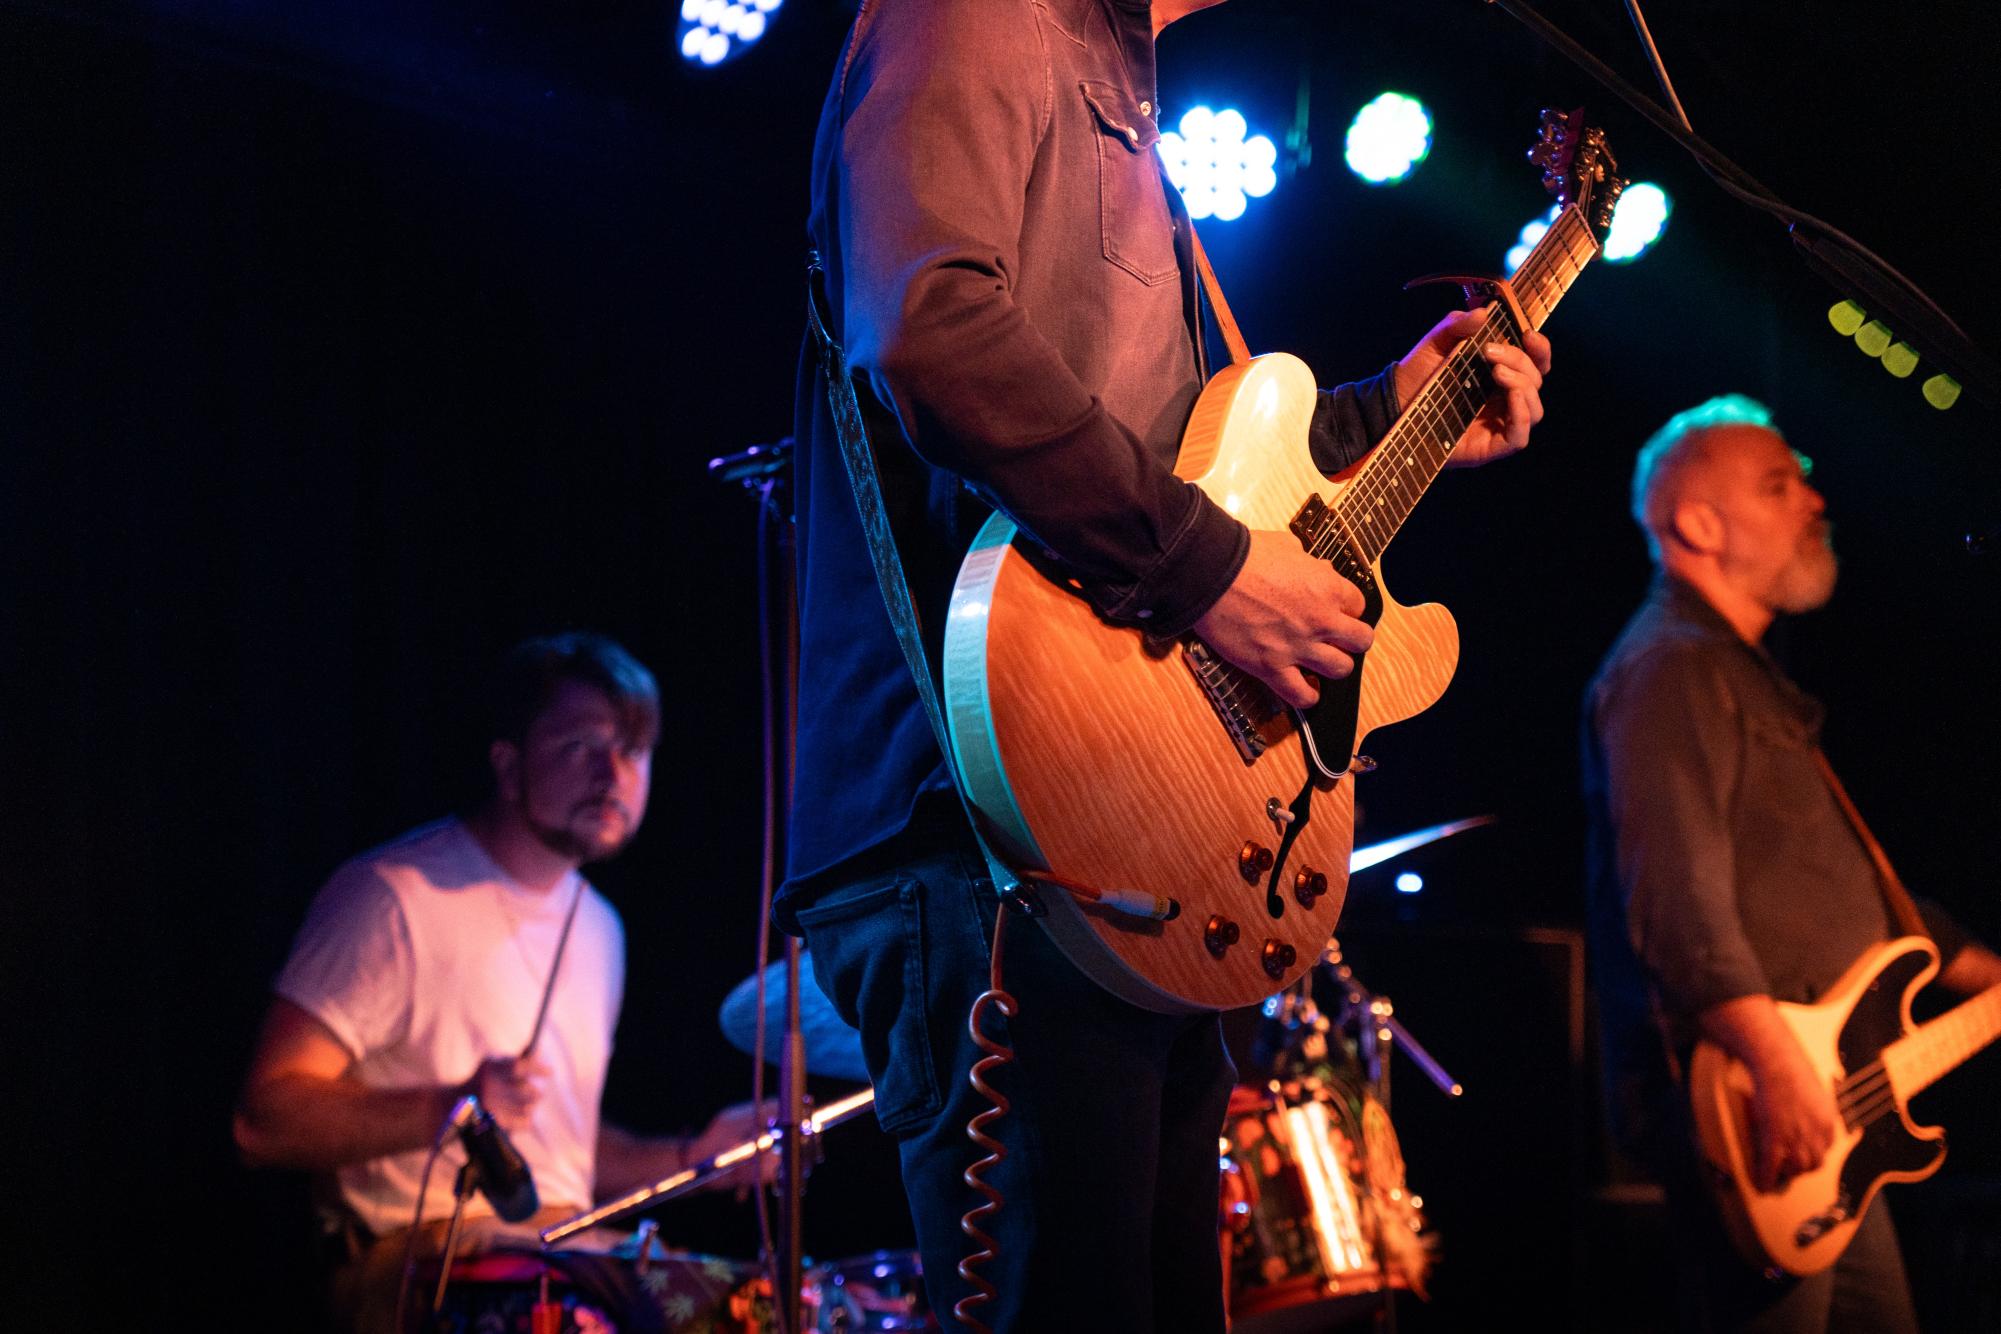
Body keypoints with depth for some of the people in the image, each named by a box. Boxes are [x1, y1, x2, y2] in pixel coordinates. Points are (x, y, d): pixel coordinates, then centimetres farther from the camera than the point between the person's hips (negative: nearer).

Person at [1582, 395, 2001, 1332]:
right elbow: (1676, 896, -23)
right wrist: (1780, 1068, -31)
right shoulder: (1670, 668, -10)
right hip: (1745, 1108, -11)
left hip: (1825, 1118, 11)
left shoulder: (1751, 678, 24)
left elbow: (1855, 884, 31)